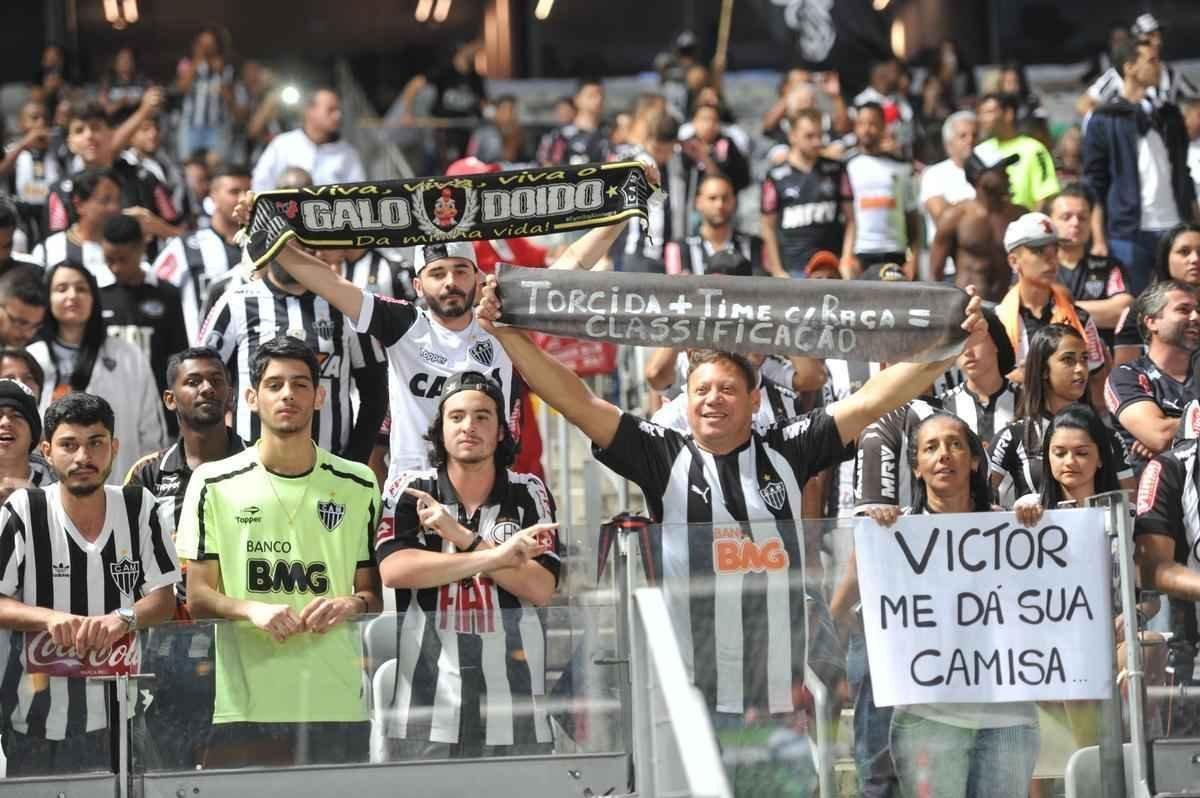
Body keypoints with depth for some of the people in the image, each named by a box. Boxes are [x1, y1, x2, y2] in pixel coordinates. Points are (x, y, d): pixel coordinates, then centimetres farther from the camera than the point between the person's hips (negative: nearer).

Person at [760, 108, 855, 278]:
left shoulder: (835, 171, 6)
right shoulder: (776, 178, 0)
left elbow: (849, 219, 9)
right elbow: (769, 227, 5)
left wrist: (847, 260, -1)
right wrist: (778, 272, 1)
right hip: (793, 269, -2)